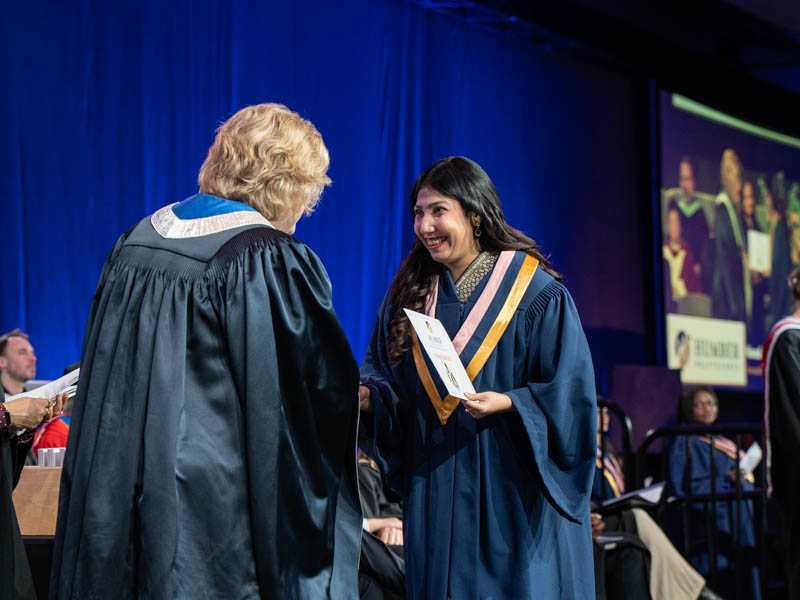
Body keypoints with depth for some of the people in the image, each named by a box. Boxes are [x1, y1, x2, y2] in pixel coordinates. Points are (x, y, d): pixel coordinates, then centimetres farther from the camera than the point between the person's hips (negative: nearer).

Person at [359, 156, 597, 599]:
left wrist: (507, 403, -22)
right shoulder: (410, 295, 9)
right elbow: (386, 378, 12)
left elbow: (569, 391, -8)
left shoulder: (537, 294, -6)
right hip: (433, 492, 4)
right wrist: (367, 395, -8)